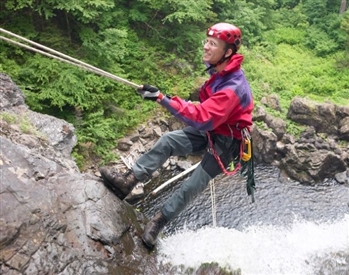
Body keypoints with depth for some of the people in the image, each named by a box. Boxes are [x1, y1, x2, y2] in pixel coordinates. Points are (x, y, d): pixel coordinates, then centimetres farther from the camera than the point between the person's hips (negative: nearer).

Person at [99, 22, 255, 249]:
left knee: (192, 187, -8)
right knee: (168, 141, -10)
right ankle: (129, 181, -10)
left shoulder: (233, 87, -34)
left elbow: (202, 119, -39)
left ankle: (158, 222, 7)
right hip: (210, 130, 8)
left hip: (226, 142, -8)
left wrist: (163, 99, -41)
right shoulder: (219, 70, -6)